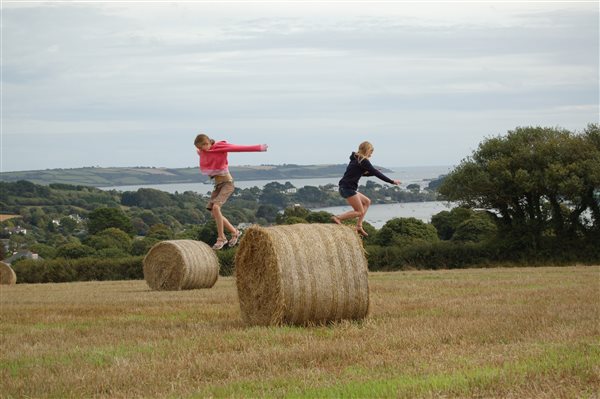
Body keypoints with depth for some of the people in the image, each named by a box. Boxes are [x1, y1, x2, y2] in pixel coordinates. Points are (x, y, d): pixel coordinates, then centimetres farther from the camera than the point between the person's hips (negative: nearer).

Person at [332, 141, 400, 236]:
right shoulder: (363, 161, -11)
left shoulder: (356, 159, 17)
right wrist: (392, 181, -6)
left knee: (366, 201, 19)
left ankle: (359, 226, 13)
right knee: (360, 212, -4)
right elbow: (376, 173, -11)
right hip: (348, 188, -10)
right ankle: (338, 218, -12)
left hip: (345, 188, 10)